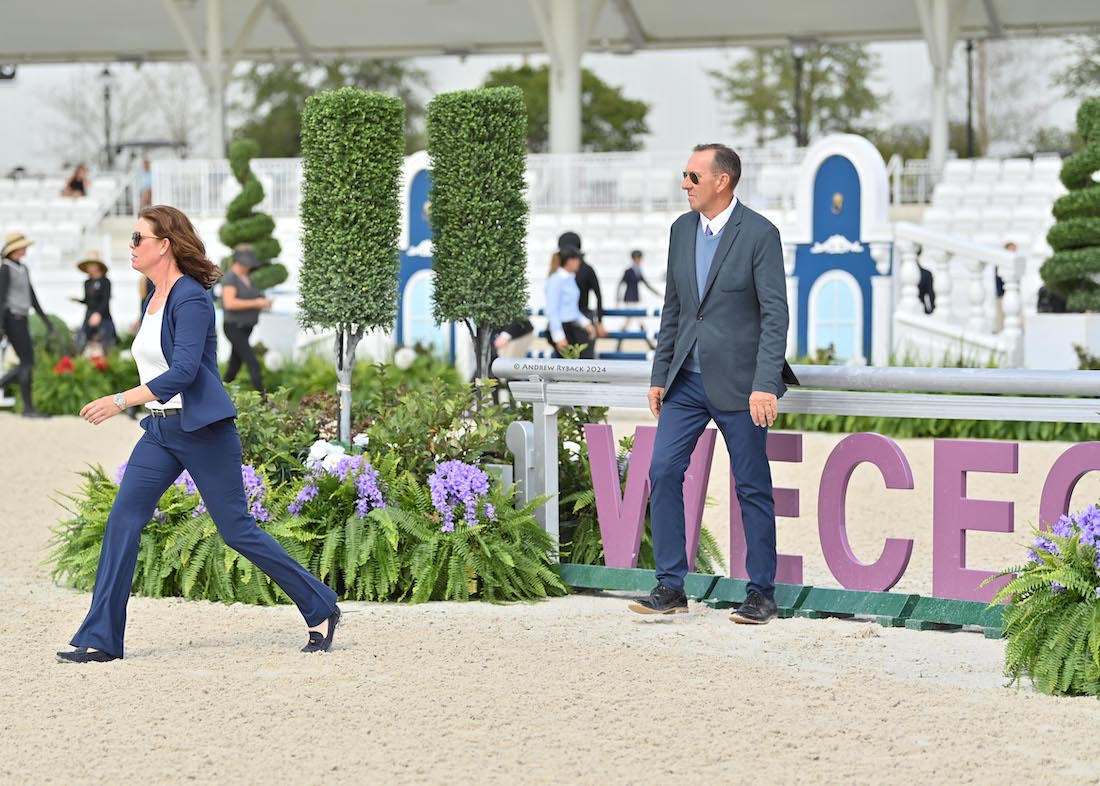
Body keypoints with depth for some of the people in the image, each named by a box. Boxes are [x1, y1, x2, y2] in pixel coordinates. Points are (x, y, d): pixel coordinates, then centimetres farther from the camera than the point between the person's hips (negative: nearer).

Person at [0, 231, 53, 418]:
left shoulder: (23, 269, 17)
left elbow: (32, 297, 21)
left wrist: (45, 319, 19)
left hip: (22, 320, 9)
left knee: (26, 364, 8)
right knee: (27, 363, -10)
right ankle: (28, 408, -6)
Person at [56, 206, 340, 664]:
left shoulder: (191, 298, -16)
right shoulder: (156, 296, 11)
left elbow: (183, 371, -26)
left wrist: (121, 401, -32)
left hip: (201, 430, -8)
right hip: (160, 432, 8)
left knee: (236, 530, -2)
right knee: (122, 522, -4)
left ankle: (320, 609, 13)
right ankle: (100, 640, -3)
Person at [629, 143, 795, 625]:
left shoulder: (759, 234, -10)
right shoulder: (682, 229, 9)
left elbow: (775, 315, -14)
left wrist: (765, 385, -21)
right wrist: (660, 376, 12)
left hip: (737, 382, -6)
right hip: (687, 380, 6)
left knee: (752, 488, 1)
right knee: (663, 472, -2)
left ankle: (761, 594, 10)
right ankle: (670, 588, 4)